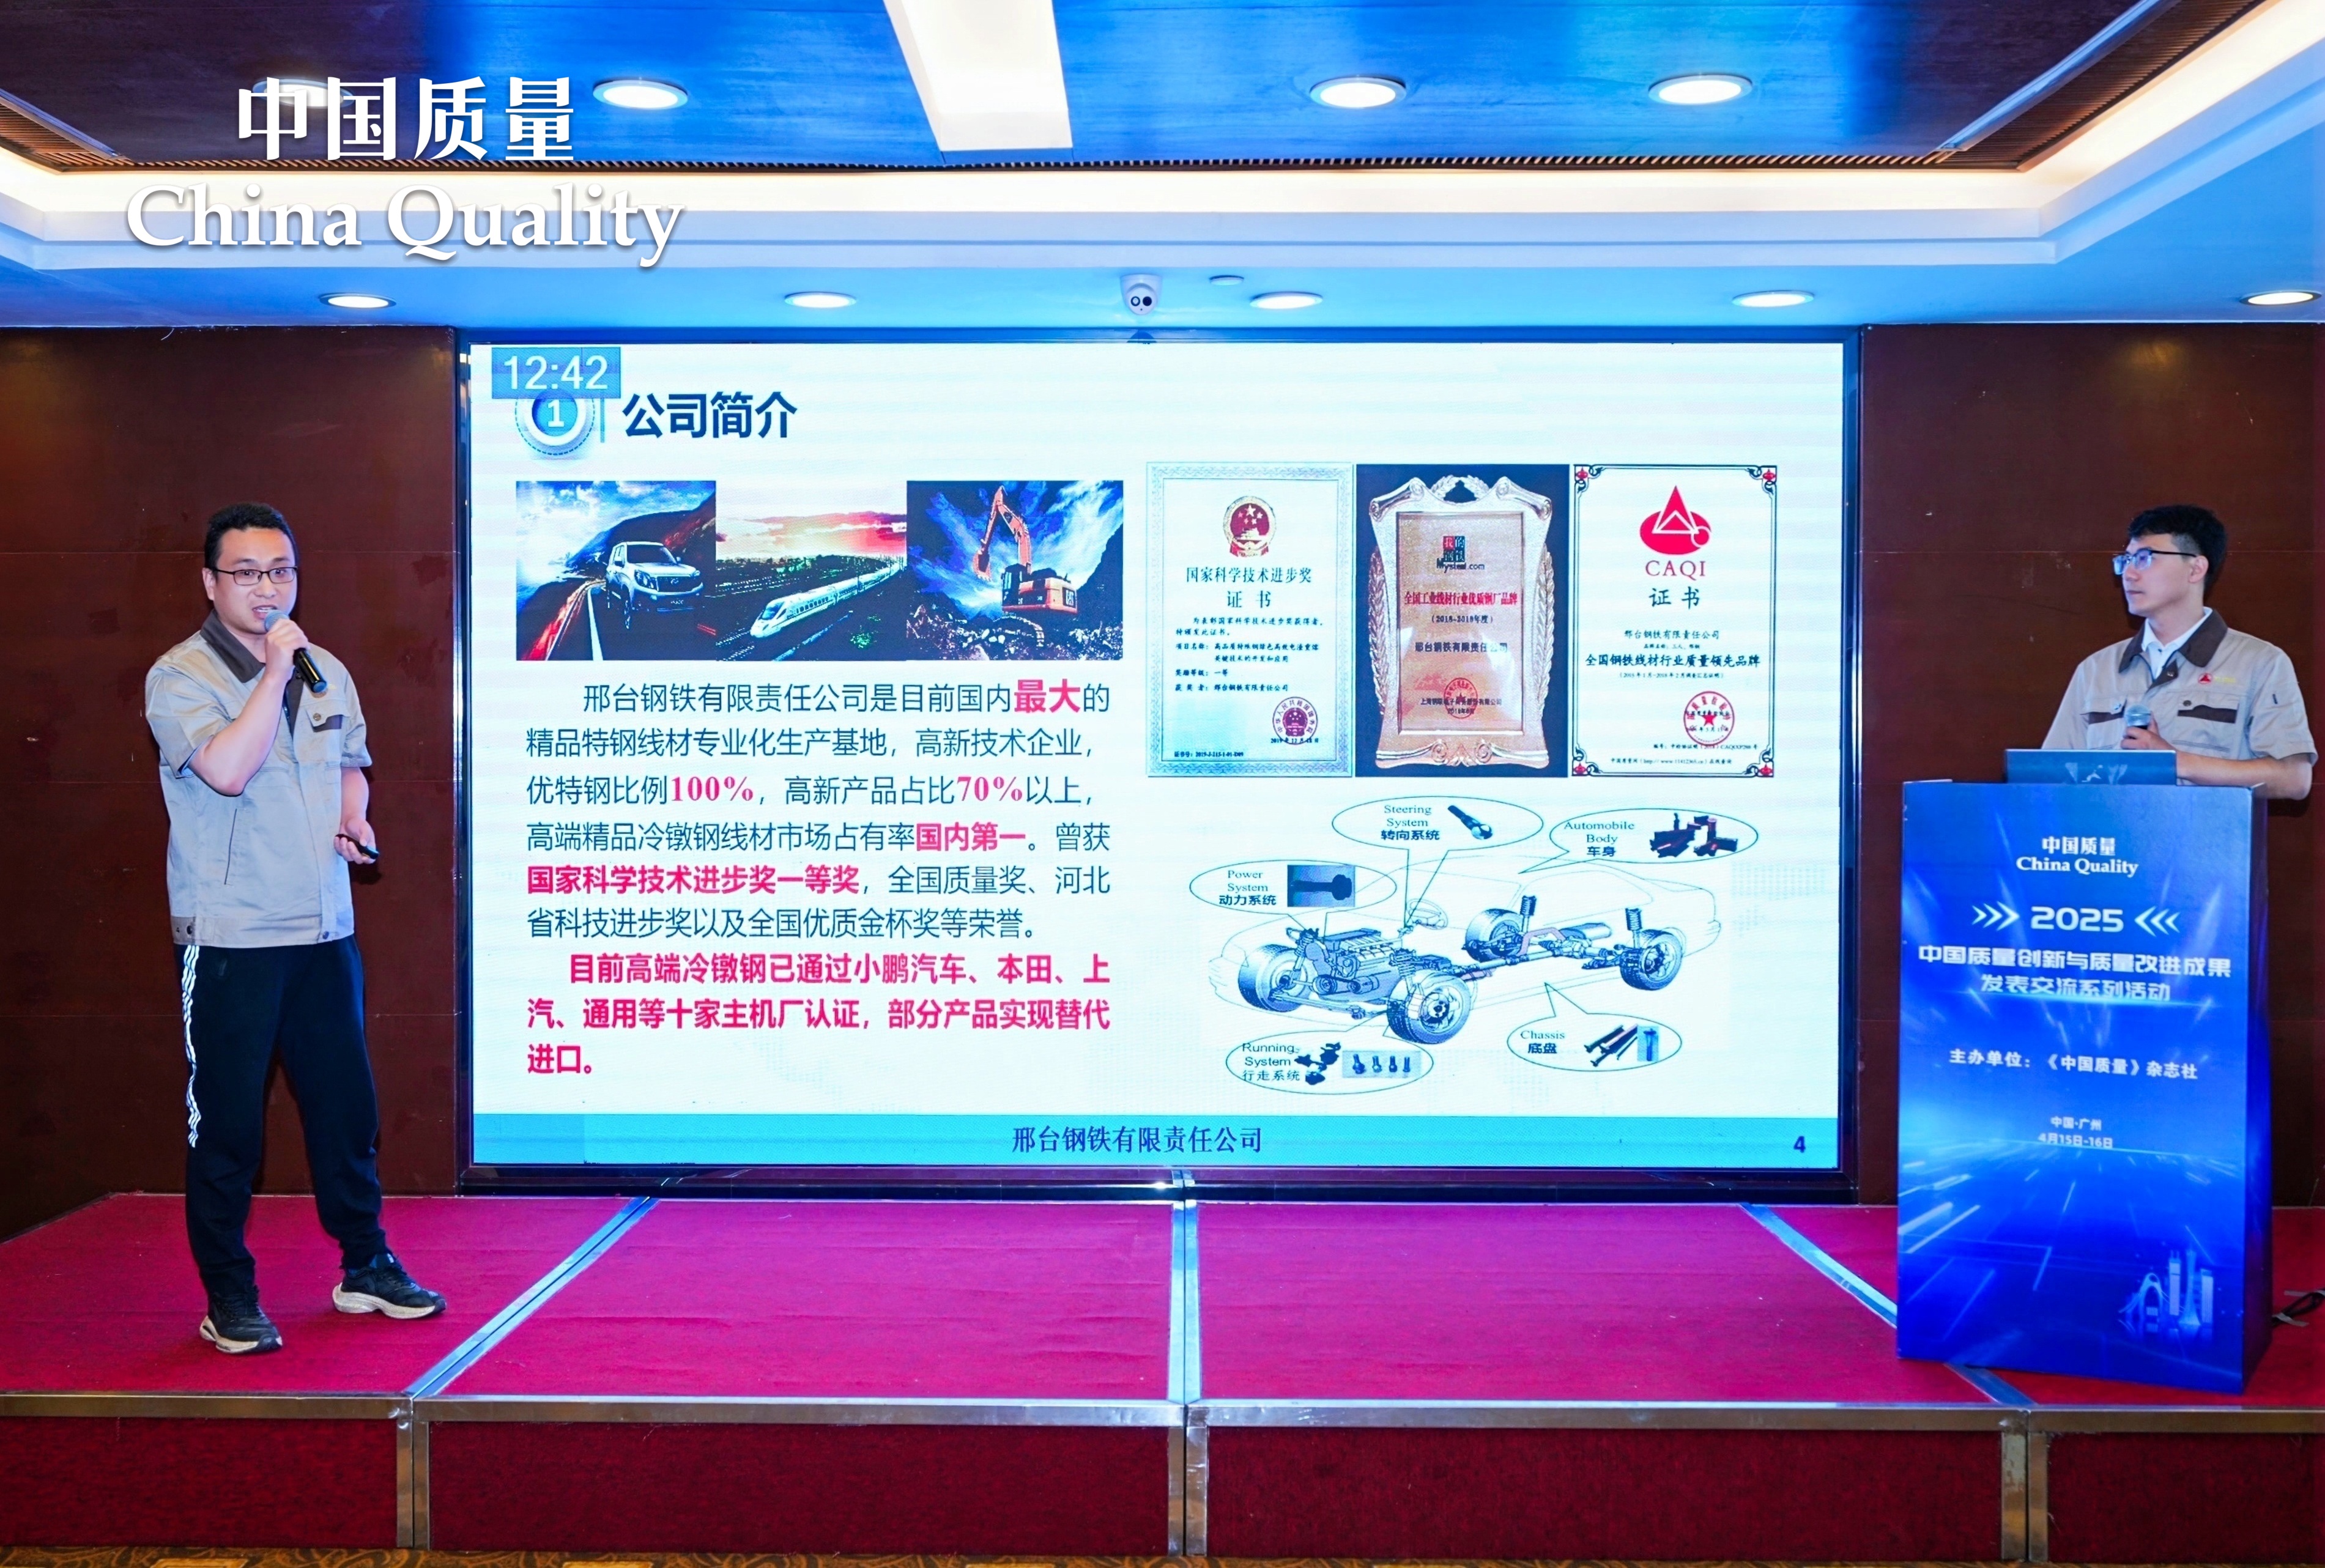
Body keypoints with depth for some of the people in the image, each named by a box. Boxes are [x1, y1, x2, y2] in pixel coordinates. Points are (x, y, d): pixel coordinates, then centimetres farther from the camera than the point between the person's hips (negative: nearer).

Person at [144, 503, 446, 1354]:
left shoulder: (327, 672, 11)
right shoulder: (180, 677, -8)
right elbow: (227, 769, -24)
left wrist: (355, 818, 5)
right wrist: (274, 670, -20)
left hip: (324, 931, 6)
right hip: (229, 940, -5)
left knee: (346, 1106, 12)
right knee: (227, 1123, 2)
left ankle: (365, 1266, 26)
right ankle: (229, 1299, 15)